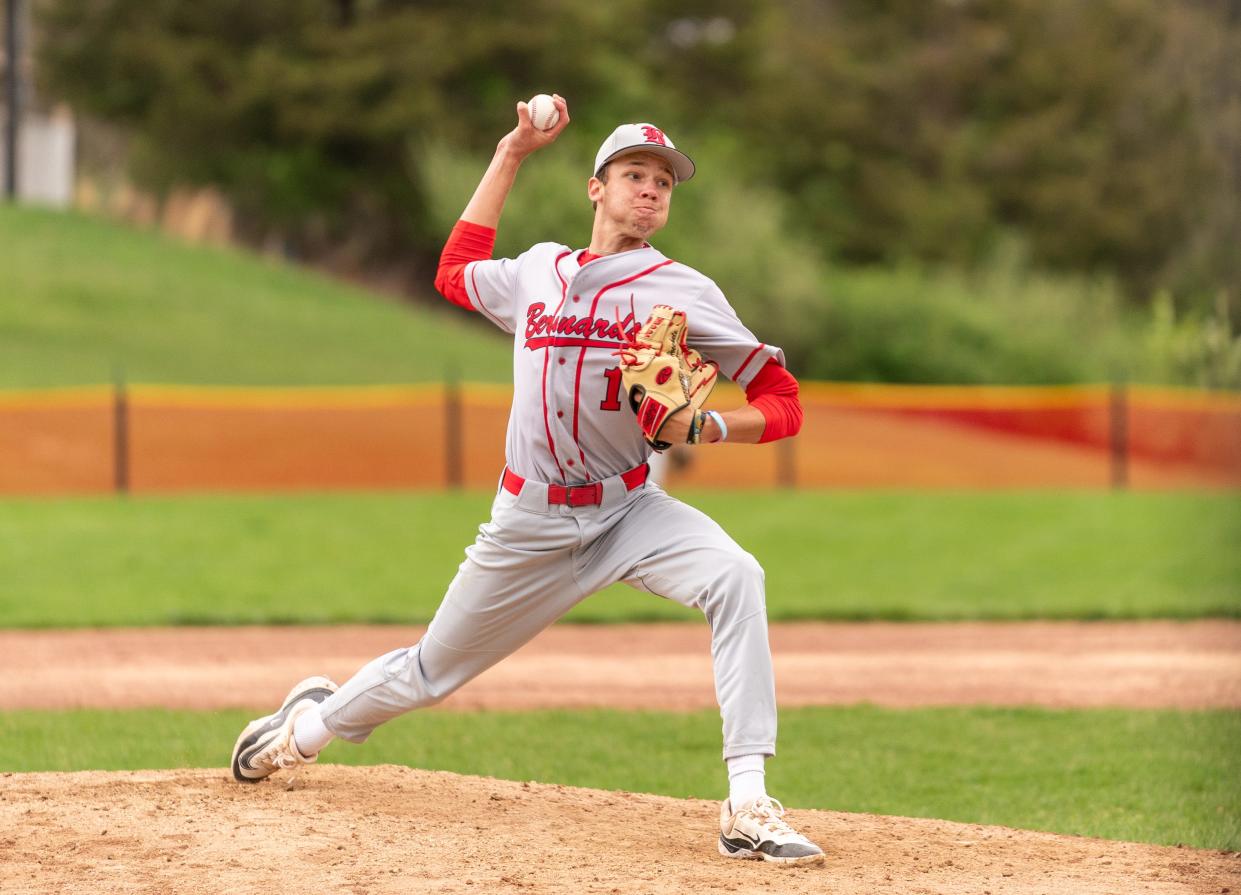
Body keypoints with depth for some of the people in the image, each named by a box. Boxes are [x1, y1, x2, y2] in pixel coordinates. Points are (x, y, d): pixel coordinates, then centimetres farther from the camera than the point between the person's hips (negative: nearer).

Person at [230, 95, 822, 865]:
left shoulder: (685, 293, -4)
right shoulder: (538, 272, 7)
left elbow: (783, 405, -5)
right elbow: (455, 272, 28)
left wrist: (704, 425, -26)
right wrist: (512, 154, 24)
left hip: (629, 512, -2)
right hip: (530, 524, 2)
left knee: (734, 577, -32)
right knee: (430, 673, 13)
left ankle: (748, 806, -37)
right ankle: (312, 724, 46)